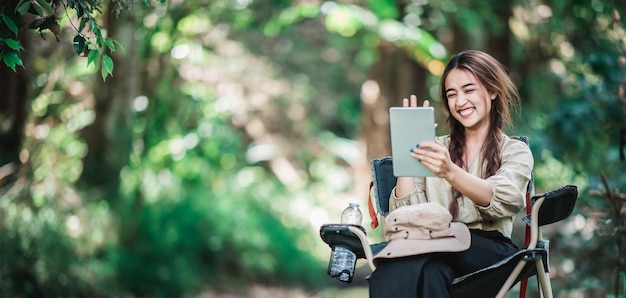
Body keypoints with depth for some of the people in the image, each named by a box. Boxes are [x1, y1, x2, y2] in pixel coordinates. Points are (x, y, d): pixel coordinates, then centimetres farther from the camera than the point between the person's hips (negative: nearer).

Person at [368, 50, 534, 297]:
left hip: (487, 248, -2)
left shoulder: (516, 152, 14)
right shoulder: (437, 149, 24)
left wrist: (450, 173, -29)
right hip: (437, 245, 3)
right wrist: (407, 149, 4)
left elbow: (502, 201, -11)